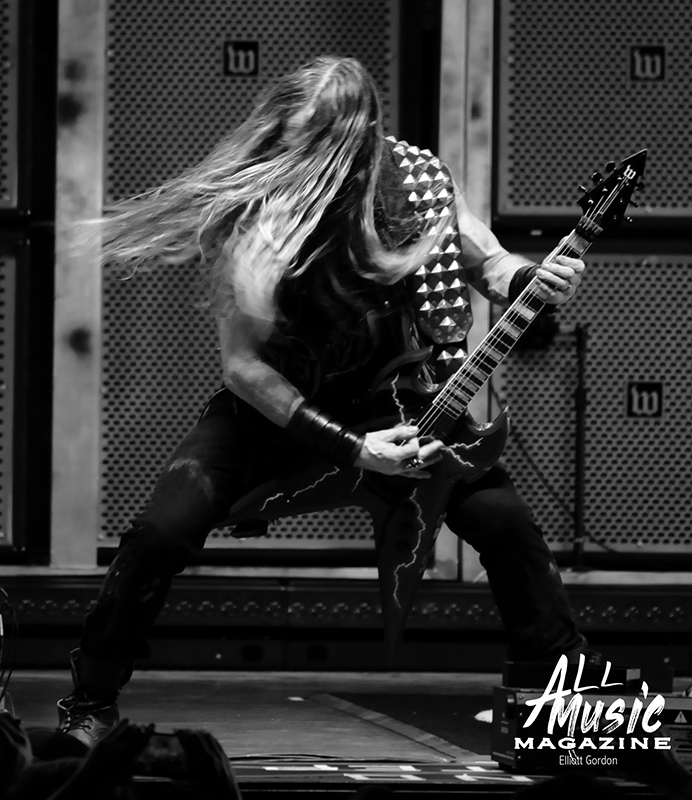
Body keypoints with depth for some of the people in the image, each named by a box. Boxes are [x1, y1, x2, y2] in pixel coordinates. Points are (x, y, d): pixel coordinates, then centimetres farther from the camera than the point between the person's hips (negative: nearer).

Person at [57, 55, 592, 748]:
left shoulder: (413, 179, -19)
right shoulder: (239, 215, -26)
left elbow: (485, 262, -2)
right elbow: (243, 364, -21)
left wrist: (531, 282, -26)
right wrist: (349, 449, -27)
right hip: (274, 404, -2)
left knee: (505, 524, -14)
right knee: (163, 531, -20)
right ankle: (88, 707, 2)